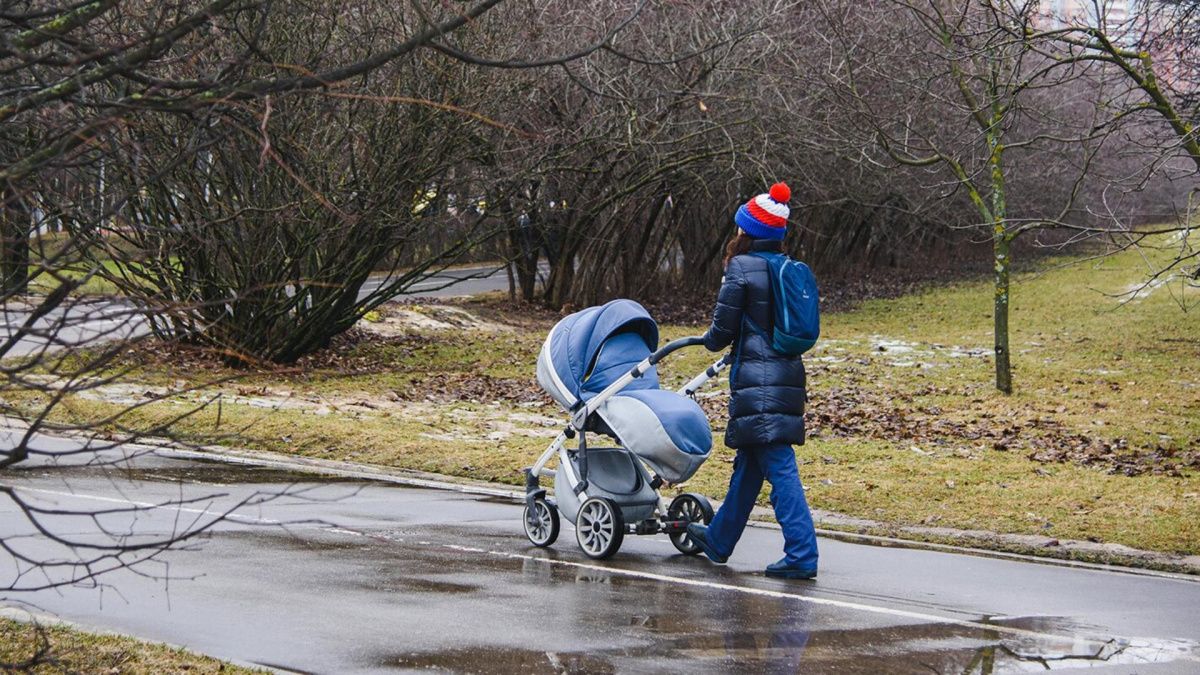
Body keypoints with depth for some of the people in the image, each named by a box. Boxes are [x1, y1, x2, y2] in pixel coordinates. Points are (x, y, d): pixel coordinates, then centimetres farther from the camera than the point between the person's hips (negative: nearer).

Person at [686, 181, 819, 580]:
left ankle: (801, 556, -16)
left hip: (757, 382, -8)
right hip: (789, 378, 8)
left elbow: (723, 330, -7)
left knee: (779, 468, -11)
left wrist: (710, 340, 17)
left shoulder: (741, 268, -8)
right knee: (748, 464, 19)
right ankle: (718, 540, 34)